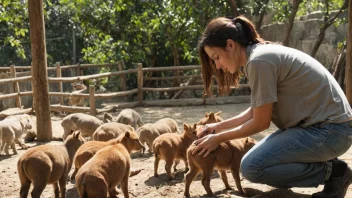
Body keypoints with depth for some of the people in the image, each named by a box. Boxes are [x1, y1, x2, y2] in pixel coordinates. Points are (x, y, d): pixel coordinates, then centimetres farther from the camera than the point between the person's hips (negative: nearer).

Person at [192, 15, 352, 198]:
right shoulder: (262, 54, 9)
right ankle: (321, 163, 13)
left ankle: (331, 171, -4)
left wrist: (219, 138, -4)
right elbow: (256, 111, 15)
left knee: (252, 166, -17)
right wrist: (219, 126, 14)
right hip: (316, 123, 10)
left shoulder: (260, 60, -20)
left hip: (330, 129, -10)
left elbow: (261, 122, -15)